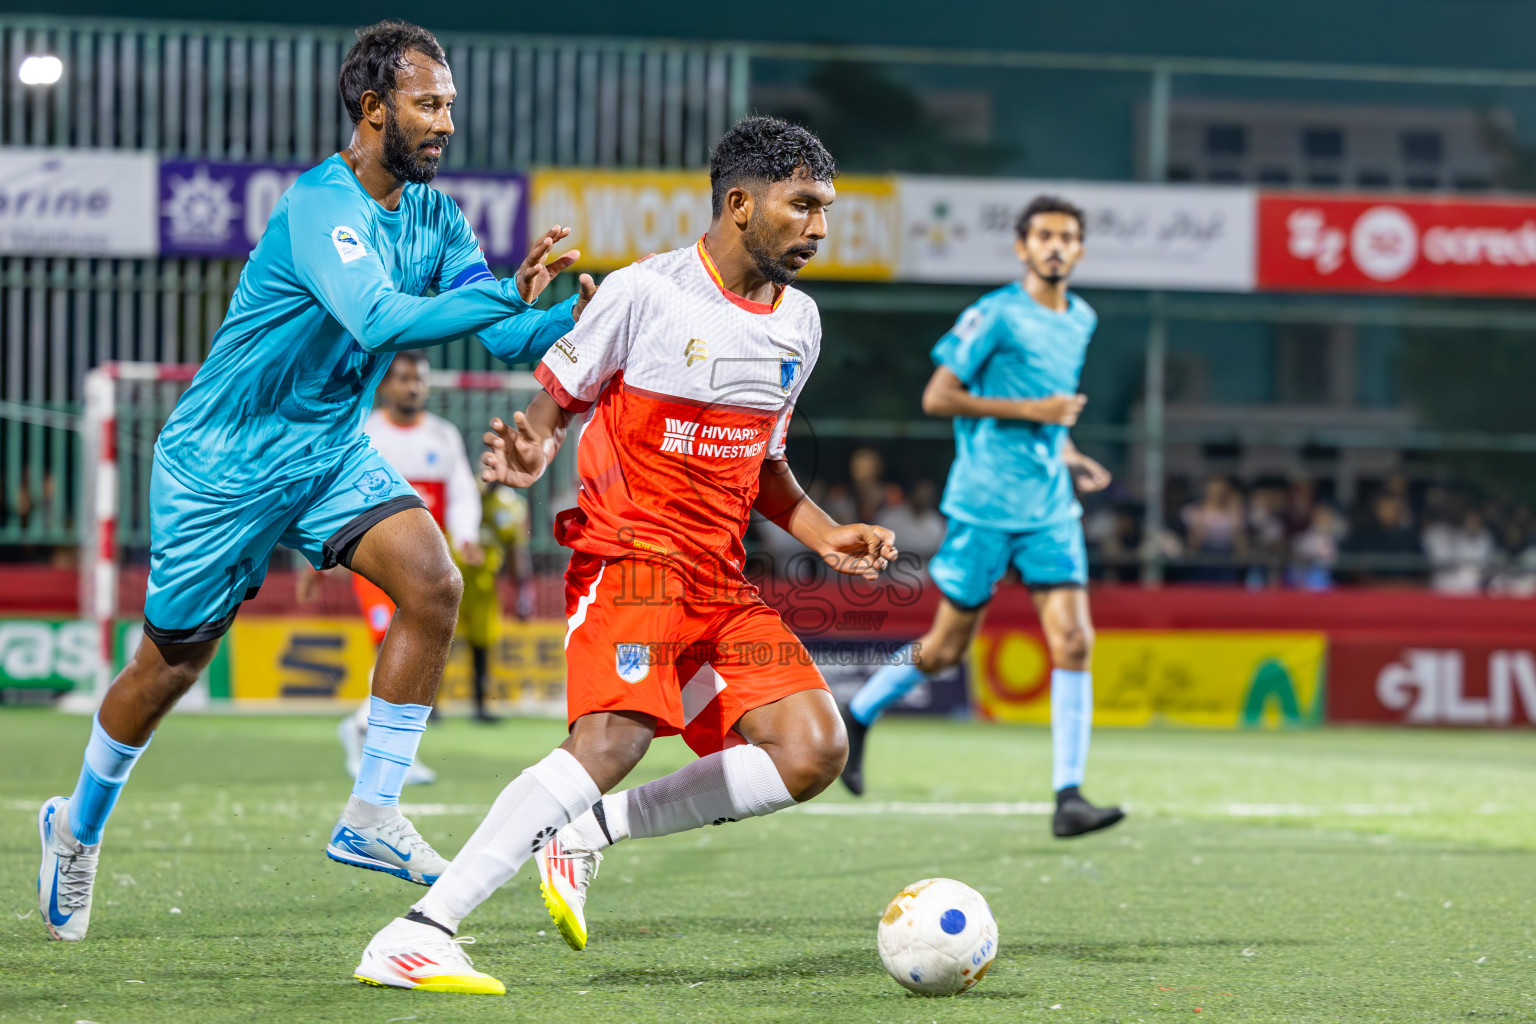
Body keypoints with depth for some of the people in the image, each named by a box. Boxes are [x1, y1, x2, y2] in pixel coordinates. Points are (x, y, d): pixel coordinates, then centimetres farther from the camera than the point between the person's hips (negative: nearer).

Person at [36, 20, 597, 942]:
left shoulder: (435, 216, -1)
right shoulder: (321, 207, -25)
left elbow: (506, 333, -6)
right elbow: (383, 320, -41)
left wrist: (576, 320, -26)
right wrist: (509, 293, -47)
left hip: (331, 451, 6)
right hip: (223, 460, -6)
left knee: (432, 582, -18)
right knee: (174, 661, 6)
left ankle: (372, 815, -10)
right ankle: (78, 827, 32)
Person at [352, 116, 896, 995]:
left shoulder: (799, 322, 12)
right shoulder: (645, 293, -8)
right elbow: (555, 397, 1)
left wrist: (825, 536, 10)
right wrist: (531, 452, -21)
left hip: (722, 578, 7)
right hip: (628, 552, -7)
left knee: (814, 751, -9)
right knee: (616, 737, -30)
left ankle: (590, 830, 0)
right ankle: (416, 936, -32)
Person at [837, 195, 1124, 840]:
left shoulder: (1081, 320, 12)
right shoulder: (995, 315, -10)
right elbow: (937, 399, -13)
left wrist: (1067, 456, 12)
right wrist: (1029, 410, -18)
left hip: (1051, 507, 5)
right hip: (985, 503, -5)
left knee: (1073, 642, -10)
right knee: (947, 647, 5)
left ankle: (1068, 798, -11)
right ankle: (856, 718, 32)